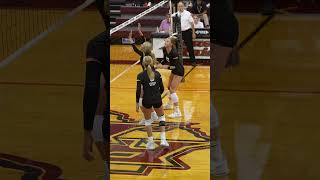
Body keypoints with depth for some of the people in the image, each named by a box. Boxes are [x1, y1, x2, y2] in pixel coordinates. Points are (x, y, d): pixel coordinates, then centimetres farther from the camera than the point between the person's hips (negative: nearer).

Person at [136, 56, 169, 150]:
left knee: (148, 120, 18)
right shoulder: (157, 74, -1)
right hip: (157, 100, 2)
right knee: (161, 117, 25)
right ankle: (163, 139, 13)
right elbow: (162, 88, 1)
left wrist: (137, 103, -1)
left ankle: (150, 143, 17)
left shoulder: (141, 76, -9)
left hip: (147, 100, -2)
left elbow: (138, 91, -11)